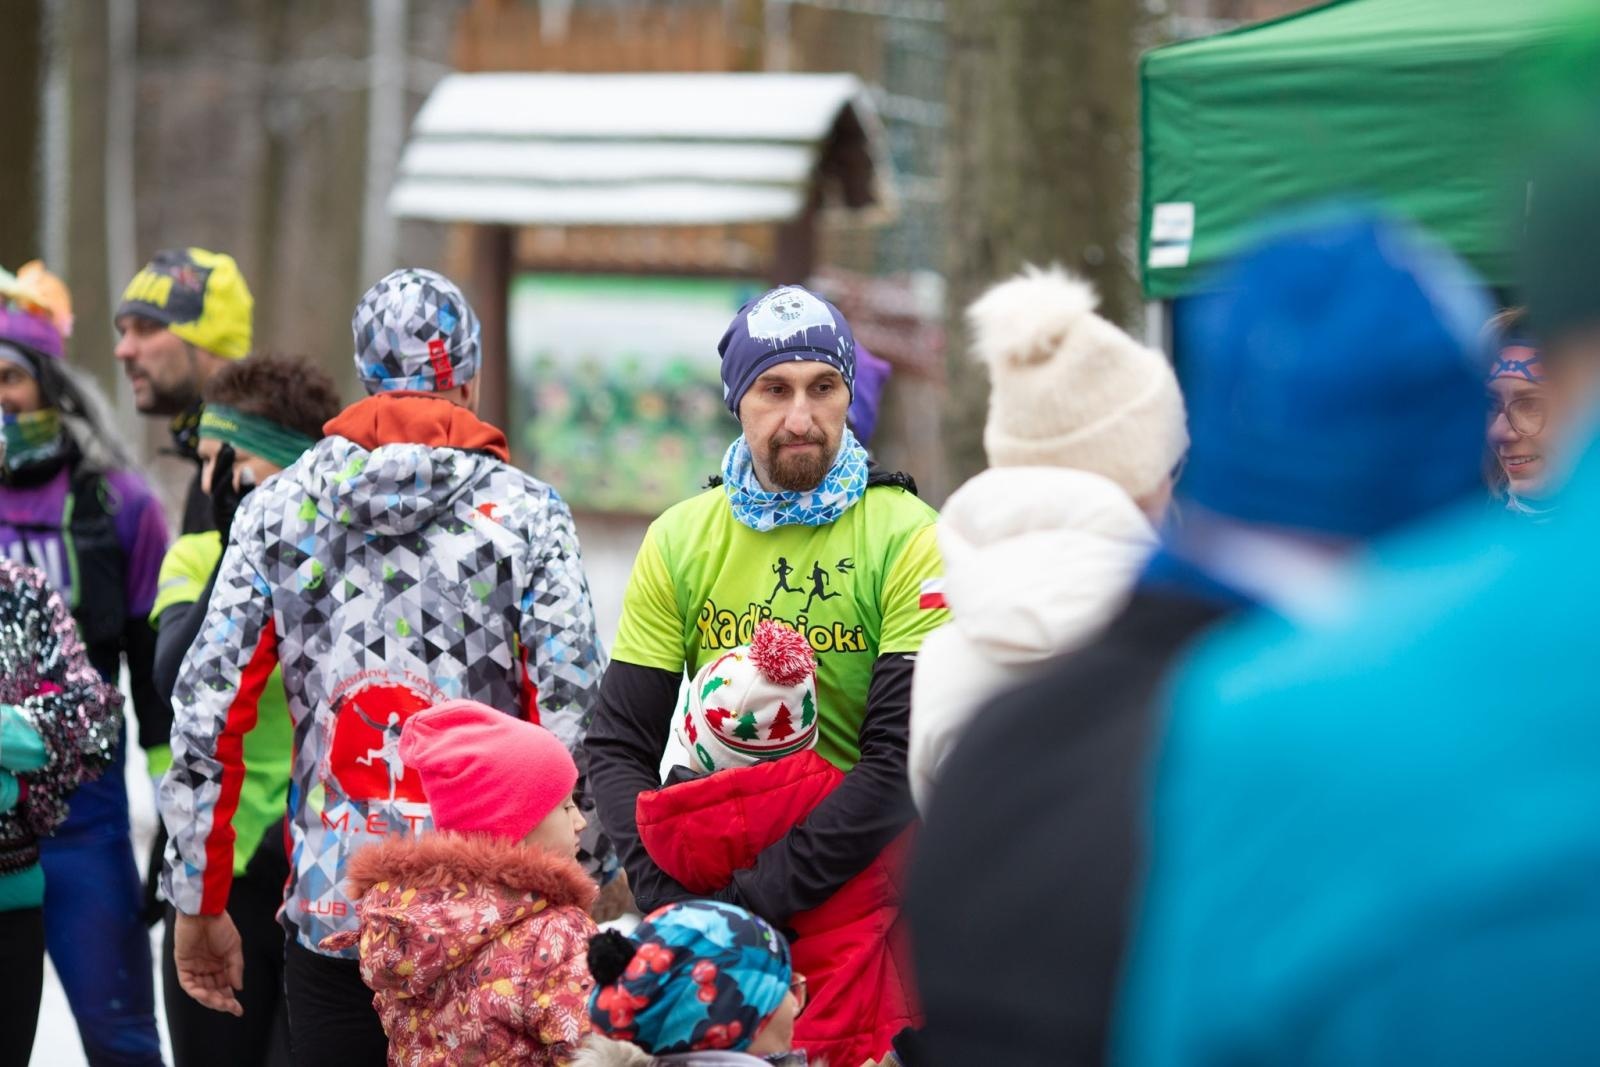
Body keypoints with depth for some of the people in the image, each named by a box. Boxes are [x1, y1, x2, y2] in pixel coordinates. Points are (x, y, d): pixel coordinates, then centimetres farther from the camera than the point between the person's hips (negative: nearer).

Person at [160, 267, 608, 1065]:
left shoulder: (276, 508, 5)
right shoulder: (526, 512, -1)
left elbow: (205, 713, 3)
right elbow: (573, 723, -7)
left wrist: (197, 902, 10)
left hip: (328, 910, 2)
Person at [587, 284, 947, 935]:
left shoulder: (909, 540, -5)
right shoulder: (678, 541, 6)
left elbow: (907, 763, -13)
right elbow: (619, 748, 4)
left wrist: (758, 897, -19)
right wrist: (671, 899, -13)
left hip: (862, 879, -2)